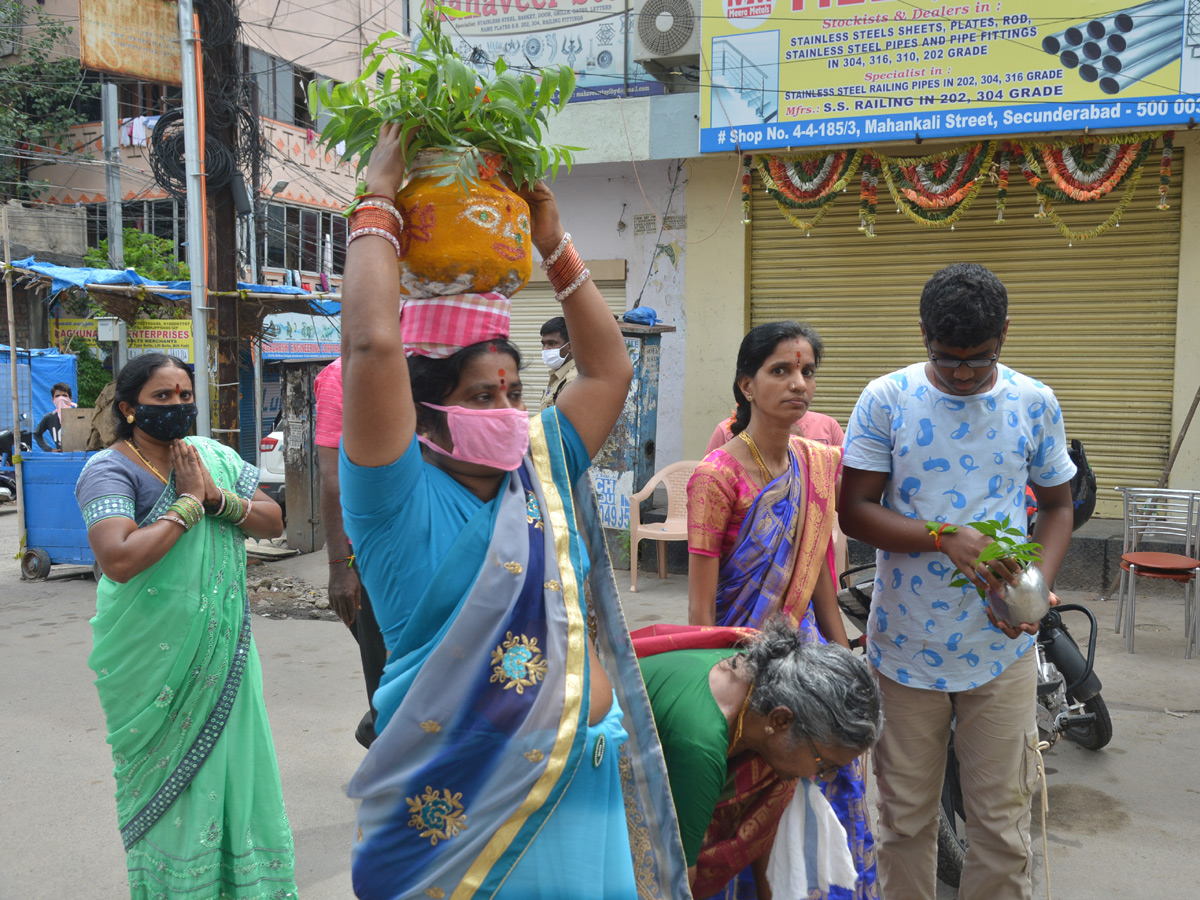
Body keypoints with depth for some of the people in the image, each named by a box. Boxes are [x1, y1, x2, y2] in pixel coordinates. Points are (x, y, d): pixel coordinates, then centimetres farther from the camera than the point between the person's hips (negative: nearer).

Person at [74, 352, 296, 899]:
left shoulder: (215, 456, 6)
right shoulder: (110, 470, -12)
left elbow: (273, 522, 2)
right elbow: (118, 558, -28)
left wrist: (219, 496, -15)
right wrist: (189, 502, -19)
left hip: (224, 645, 5)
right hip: (156, 658, -5)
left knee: (234, 763, 13)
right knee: (170, 778, 6)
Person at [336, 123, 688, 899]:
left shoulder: (540, 467, 8)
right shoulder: (403, 502, -11)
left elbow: (610, 368, 14)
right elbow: (375, 345, -23)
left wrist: (553, 243, 10)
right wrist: (379, 203, -13)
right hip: (468, 797, -6)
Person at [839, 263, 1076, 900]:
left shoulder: (1035, 405, 0)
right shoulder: (885, 401, -5)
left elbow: (1057, 506, 10)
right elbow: (853, 511, -6)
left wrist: (1038, 587, -8)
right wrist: (944, 537, -21)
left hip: (1001, 650, 1)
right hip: (905, 646, -1)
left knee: (1002, 823, 8)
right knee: (905, 817, 13)